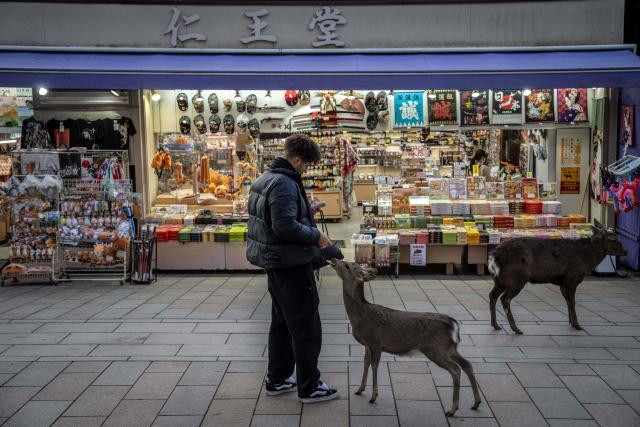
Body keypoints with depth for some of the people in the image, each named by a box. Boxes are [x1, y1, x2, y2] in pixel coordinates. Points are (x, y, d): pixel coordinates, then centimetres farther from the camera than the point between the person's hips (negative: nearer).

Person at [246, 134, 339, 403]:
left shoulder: (266, 178, 11)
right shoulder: (285, 184, -21)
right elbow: (285, 226, -29)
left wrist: (305, 210, 14)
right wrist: (316, 236, -17)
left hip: (274, 261, 10)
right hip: (291, 264, -10)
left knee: (282, 322, 19)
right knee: (306, 327, 1)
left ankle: (276, 380, 29)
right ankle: (309, 387, 12)